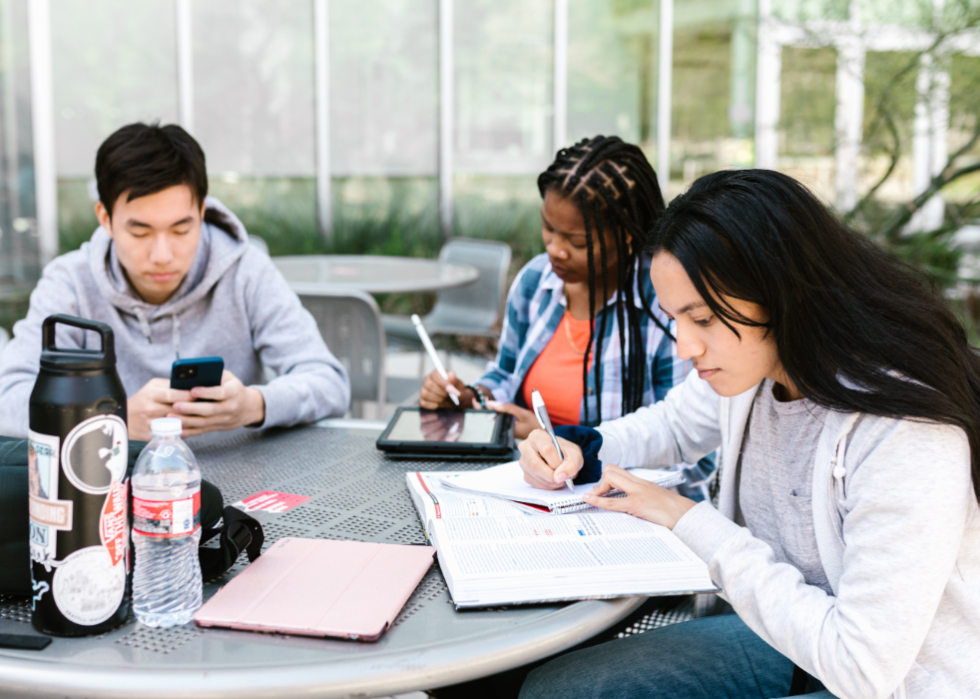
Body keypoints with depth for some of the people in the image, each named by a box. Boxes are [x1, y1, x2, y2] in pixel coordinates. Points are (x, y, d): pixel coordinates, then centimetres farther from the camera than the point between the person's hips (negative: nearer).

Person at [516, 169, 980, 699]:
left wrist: (693, 523, -23)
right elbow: (673, 424, 18)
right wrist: (577, 453, -3)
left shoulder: (907, 435, -30)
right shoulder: (752, 363, -5)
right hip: (786, 635, 7)